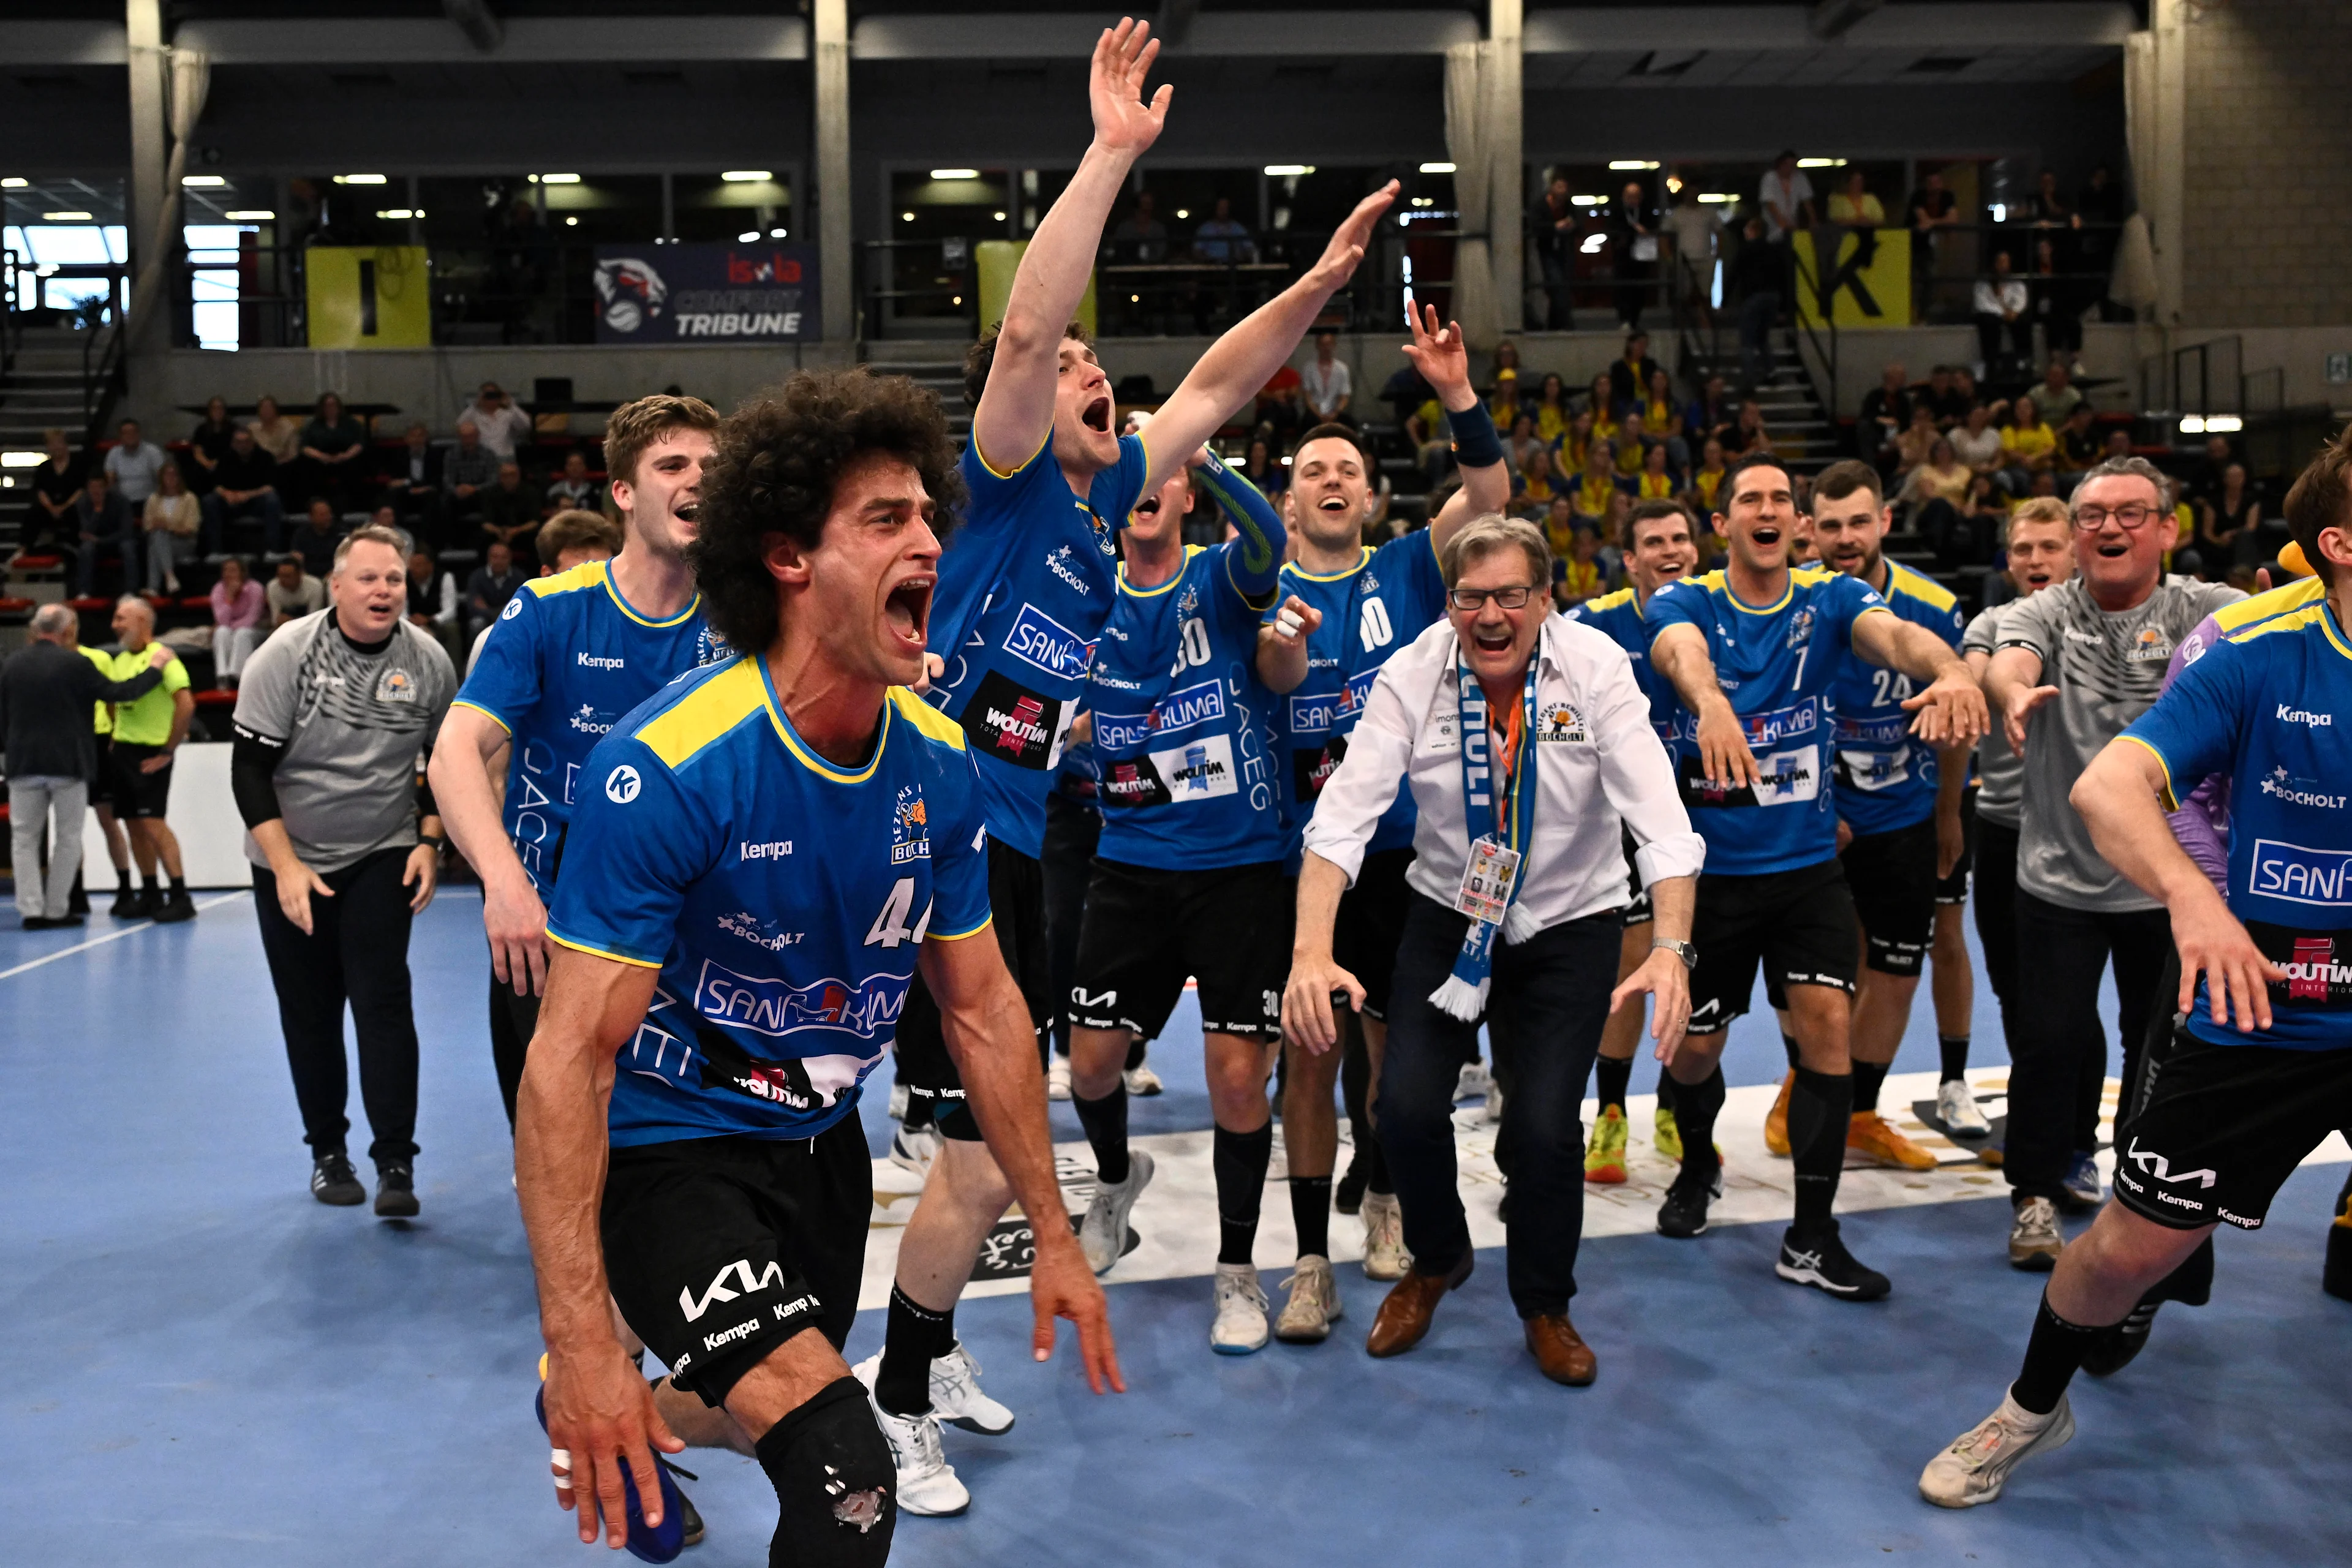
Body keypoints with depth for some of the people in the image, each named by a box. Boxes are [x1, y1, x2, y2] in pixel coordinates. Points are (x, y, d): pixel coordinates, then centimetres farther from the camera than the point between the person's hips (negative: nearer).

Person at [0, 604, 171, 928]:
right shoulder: (76, 664, -9)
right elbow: (120, 693, -5)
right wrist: (154, 668, 7)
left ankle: (32, 910, 2)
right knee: (68, 838, 7)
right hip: (68, 764, -3)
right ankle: (56, 910, 6)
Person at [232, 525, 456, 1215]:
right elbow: (250, 768, -12)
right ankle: (327, 1152, 23)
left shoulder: (428, 661, -7)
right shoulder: (284, 656, -13)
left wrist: (429, 843, -5)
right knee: (309, 1014, 7)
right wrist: (285, 866, -18)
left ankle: (396, 1164, -11)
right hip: (290, 863, 0)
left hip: (383, 855, 0)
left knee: (383, 1002, -13)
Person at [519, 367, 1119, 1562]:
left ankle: (621, 1424, 53)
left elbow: (983, 1007, 3)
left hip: (821, 1141, 7)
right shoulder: (670, 765, -27)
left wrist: (1052, 1235, 5)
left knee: (768, 1416, 25)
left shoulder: (939, 766, -8)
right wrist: (581, 1343, -31)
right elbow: (570, 1060, -27)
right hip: (669, 1150, -6)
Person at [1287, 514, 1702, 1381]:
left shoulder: (1596, 668, -17)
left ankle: (1545, 1305, 18)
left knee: (1546, 1123, -13)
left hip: (1570, 925, -1)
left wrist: (1671, 950, -39)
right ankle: (1436, 1261, 22)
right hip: (1449, 914, 1)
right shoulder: (1411, 676, -14)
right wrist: (1312, 951, -36)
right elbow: (1344, 813, -22)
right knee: (1406, 1104, -12)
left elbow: (1659, 814, -24)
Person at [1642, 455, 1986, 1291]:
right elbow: (1681, 651, -31)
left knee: (1827, 1022, -10)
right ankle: (1699, 1165, 41)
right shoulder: (1687, 602, -7)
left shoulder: (1832, 598, -2)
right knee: (1692, 1049, 8)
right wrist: (1709, 699, -56)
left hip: (1809, 865, 1)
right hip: (1710, 868, -1)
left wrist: (1950, 670, -48)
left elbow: (1894, 633, -24)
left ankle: (1812, 1238, 2)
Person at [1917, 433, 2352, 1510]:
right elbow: (2109, 785, -20)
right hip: (2262, 1019, -1)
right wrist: (2192, 893, -40)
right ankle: (2034, 1409, 30)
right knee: (2133, 1244, 5)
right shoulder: (2261, 662, -9)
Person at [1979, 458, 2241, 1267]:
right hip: (2059, 874, 0)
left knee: (2162, 1044, 12)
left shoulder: (2205, 612, -3)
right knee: (2049, 1038, 1)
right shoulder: (2047, 613, -4)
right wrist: (2015, 690, -49)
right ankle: (2036, 1192, 18)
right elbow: (2011, 657, -25)